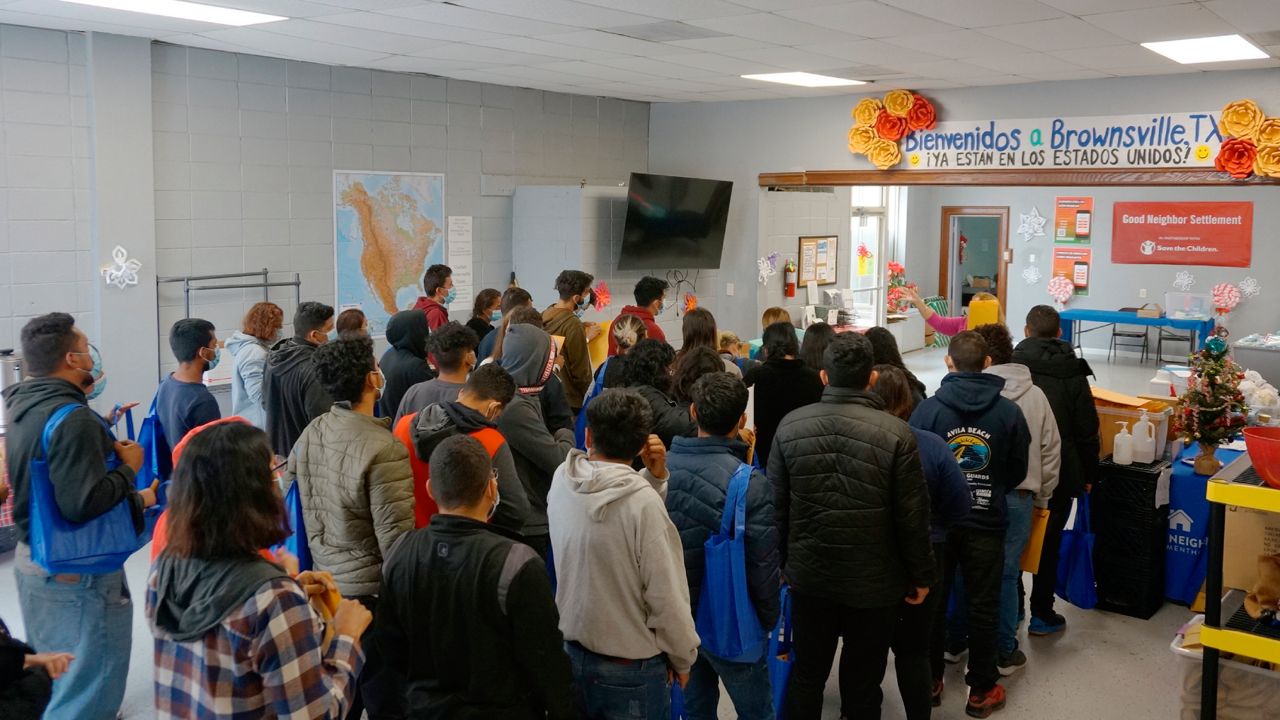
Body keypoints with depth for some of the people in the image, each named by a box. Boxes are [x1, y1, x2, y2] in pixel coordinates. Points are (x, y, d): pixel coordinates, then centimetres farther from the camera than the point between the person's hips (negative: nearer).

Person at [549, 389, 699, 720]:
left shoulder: (562, 481, -9)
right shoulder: (644, 502, -26)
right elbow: (666, 596, -21)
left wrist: (653, 477, -8)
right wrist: (683, 658, -5)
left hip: (571, 654, 6)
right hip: (631, 669, -6)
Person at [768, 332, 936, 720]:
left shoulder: (790, 426, -6)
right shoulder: (896, 433, -16)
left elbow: (777, 505, 0)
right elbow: (912, 515, -12)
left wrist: (782, 561, 13)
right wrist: (921, 575, 2)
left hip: (809, 575, 3)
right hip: (875, 581, -2)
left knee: (807, 674, 19)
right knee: (862, 682, 13)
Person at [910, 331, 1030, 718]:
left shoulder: (928, 408, -12)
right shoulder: (1010, 412, -8)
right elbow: (1019, 471, 3)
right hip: (987, 523, 0)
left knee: (932, 600, 15)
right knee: (982, 607, 10)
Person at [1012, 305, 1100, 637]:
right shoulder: (1073, 372, -5)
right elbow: (1087, 431, -3)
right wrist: (1088, 474, 8)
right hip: (1059, 473, 0)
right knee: (1049, 543, 9)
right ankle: (1041, 615, 15)